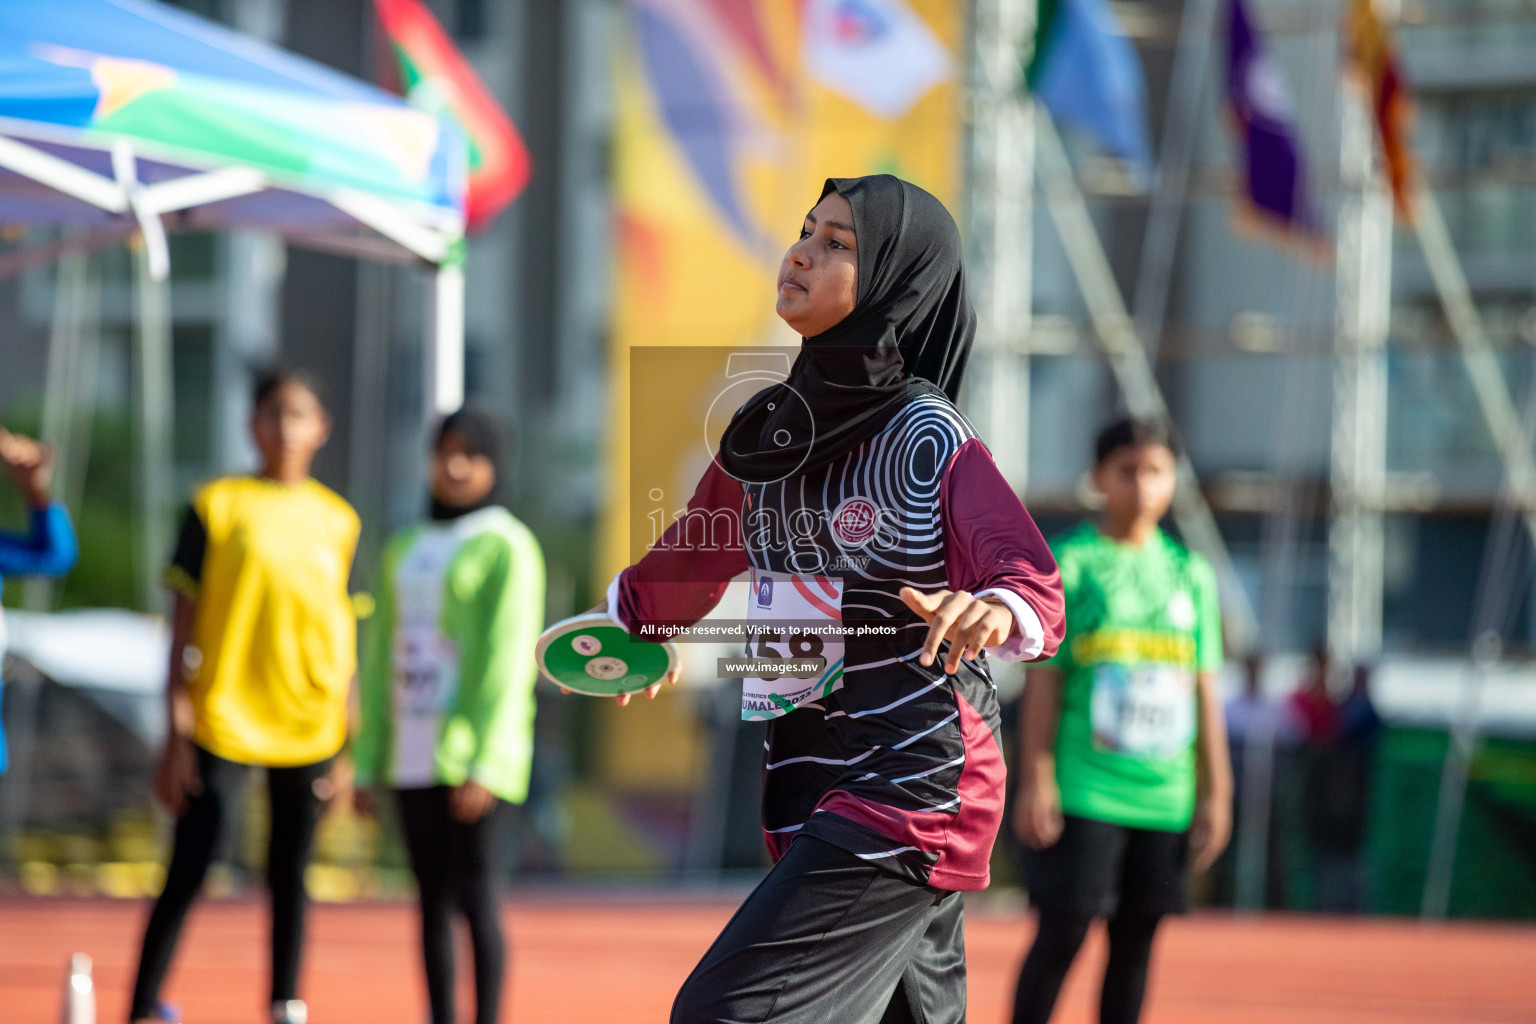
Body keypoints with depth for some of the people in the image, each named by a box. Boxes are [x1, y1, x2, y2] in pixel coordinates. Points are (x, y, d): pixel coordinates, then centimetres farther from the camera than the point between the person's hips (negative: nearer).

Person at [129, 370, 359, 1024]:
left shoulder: (338, 521, 9)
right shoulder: (217, 506, -1)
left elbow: (347, 635, 13)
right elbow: (184, 623, -1)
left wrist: (349, 745, 9)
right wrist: (176, 733, -5)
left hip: (310, 725, 3)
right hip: (223, 719, -3)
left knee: (290, 873, 8)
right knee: (188, 871, -8)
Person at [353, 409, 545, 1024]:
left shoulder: (506, 547, -6)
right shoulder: (404, 550, 15)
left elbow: (508, 661, -14)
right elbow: (381, 662, 16)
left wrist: (485, 765, -21)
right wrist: (367, 764, 11)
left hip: (473, 757, -6)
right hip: (414, 756, 6)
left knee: (475, 899, -8)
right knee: (432, 903, 7)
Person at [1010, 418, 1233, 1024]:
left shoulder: (1190, 572, 12)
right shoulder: (1068, 563, -1)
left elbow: (1204, 688, 14)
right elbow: (1043, 678, -3)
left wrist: (1215, 791, 10)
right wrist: (1035, 780, -9)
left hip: (1163, 794, 4)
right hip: (1082, 788, -4)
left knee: (1136, 941, 6)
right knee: (1063, 934, -8)